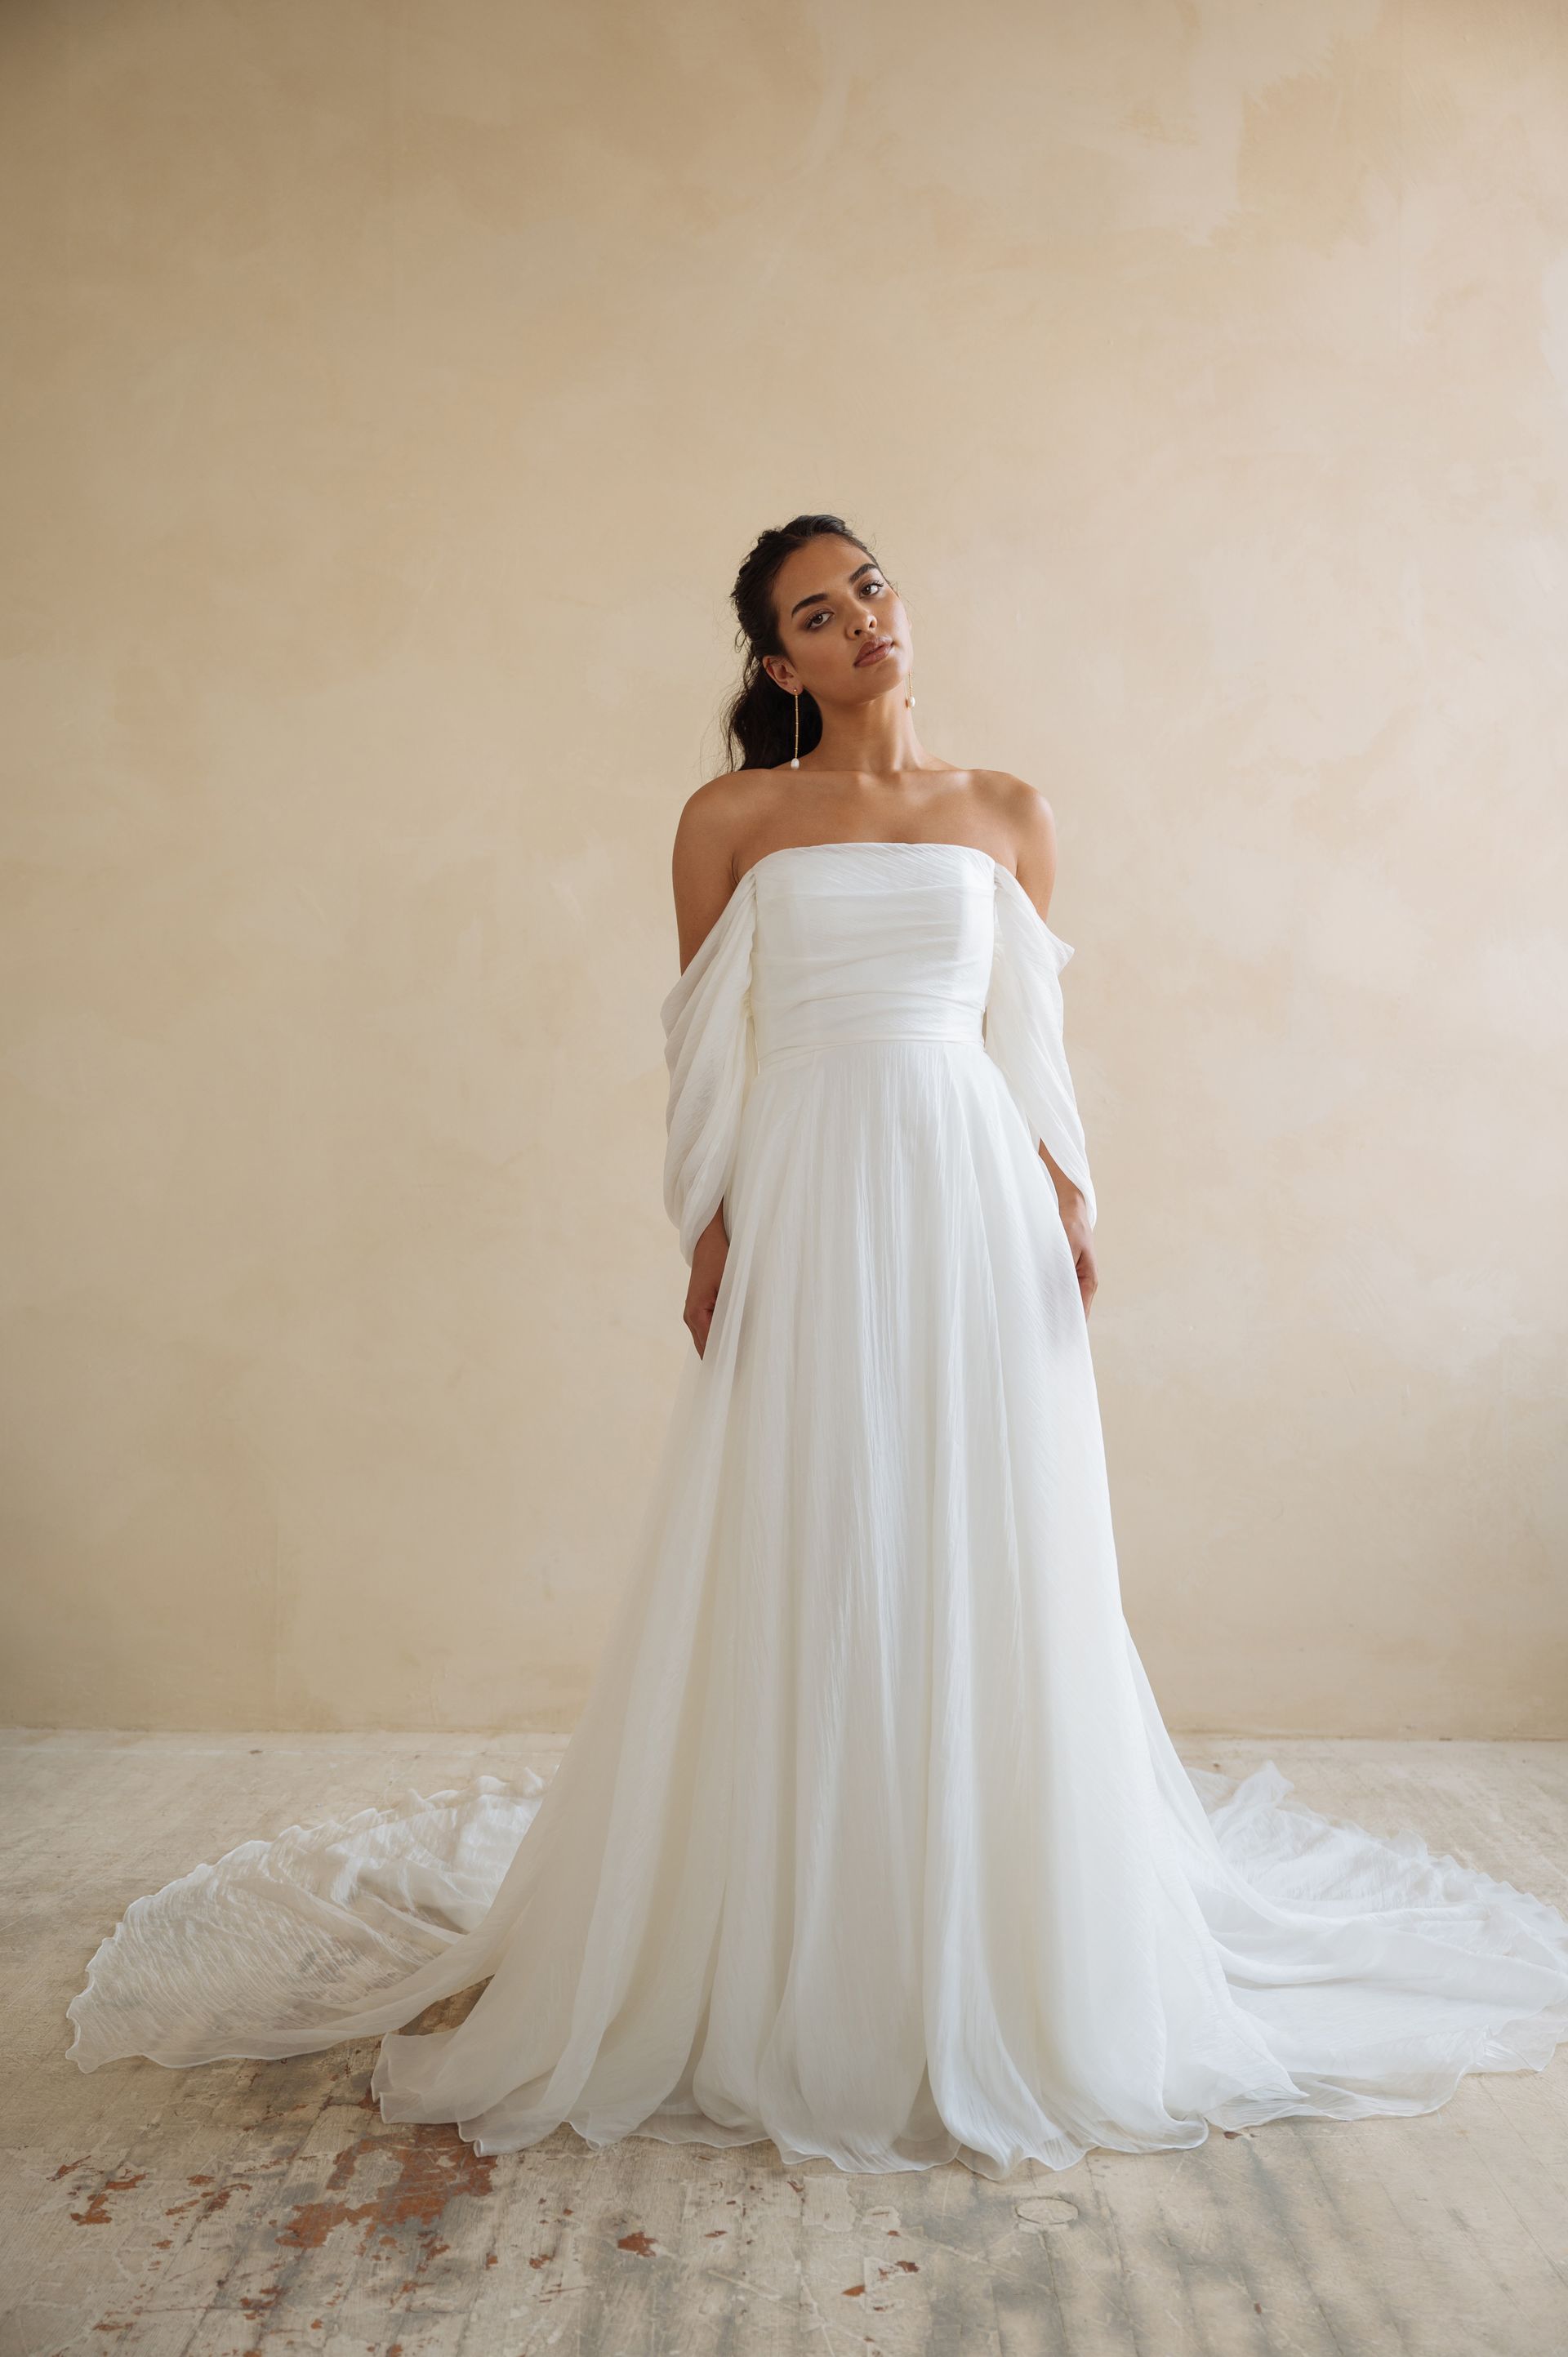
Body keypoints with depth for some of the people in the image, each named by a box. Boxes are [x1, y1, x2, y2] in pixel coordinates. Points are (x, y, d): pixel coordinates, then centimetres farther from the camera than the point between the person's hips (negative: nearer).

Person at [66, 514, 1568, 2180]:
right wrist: (710, 1232, -4)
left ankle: (993, 1965, 23)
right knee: (794, 1574, 3)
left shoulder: (1009, 817, 12)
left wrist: (1069, 1195, 2)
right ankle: (785, 1982, 20)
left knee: (978, 1567, 5)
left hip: (976, 1201, 2)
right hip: (804, 1204, -1)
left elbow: (1030, 1043, 13)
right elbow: (704, 1056, 5)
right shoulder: (732, 822, 6)